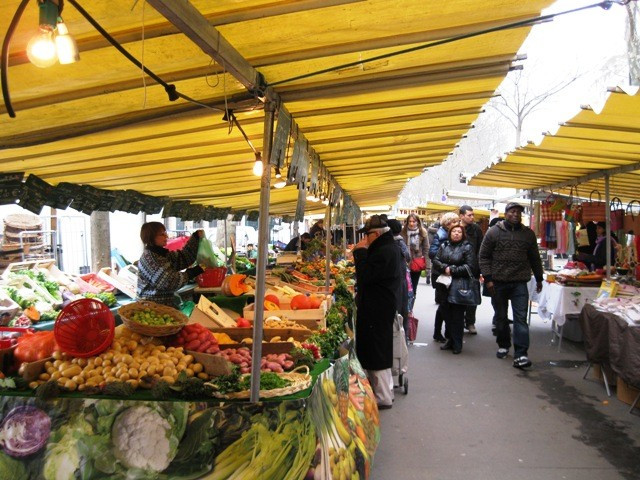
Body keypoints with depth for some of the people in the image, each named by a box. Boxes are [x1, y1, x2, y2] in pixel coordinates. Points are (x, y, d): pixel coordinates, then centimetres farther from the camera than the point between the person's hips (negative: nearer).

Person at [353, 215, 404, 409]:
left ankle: (383, 397, 8)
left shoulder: (384, 252, -21)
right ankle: (386, 390, 32)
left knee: (376, 351, -2)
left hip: (377, 309, -11)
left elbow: (365, 276, -23)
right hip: (383, 307, 11)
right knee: (381, 350, 19)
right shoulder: (391, 248, 13)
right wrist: (362, 253, 8)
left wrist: (360, 252, -16)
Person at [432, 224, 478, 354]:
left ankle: (457, 344, 10)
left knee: (457, 316, 0)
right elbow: (436, 261, 6)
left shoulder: (467, 247, -2)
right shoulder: (444, 246, 12)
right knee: (446, 314, 9)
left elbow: (470, 266, -10)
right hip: (444, 285, 4)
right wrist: (445, 268, -12)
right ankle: (450, 340, 24)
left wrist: (452, 270, -14)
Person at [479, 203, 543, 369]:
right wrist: (488, 278, -8)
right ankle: (503, 345, 31)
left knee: (521, 318, -6)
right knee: (501, 317, 12)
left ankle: (520, 354, -5)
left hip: (520, 283, 1)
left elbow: (535, 258, 16)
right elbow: (484, 256, -1)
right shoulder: (494, 232, 0)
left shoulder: (528, 234, 7)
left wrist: (539, 278, 19)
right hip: (498, 283, 0)